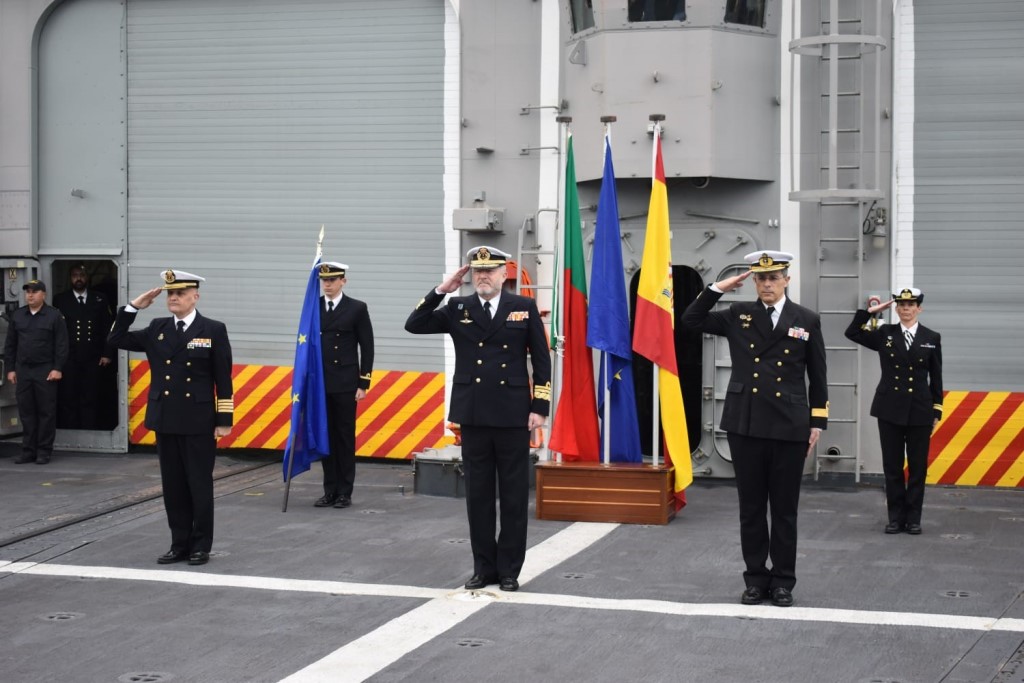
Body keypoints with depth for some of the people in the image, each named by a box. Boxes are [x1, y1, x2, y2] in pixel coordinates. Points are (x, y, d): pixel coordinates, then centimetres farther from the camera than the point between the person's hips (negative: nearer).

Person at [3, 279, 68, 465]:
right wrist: (10, 369, 7)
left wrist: (58, 368, -11)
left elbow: (61, 345, -4)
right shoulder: (17, 316, 11)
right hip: (23, 371, 4)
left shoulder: (54, 316, -2)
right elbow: (10, 345, 13)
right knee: (26, 411, 5)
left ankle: (44, 451, 5)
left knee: (46, 412, -1)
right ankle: (28, 450, 11)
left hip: (45, 371, -4)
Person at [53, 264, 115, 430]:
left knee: (90, 400, 2)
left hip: (93, 360, 1)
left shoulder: (100, 300, 10)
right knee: (68, 400, -1)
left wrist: (107, 354, 0)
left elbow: (108, 328, 8)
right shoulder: (60, 300, 6)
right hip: (68, 360, -1)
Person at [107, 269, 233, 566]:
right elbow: (116, 340, 8)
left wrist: (224, 420, -8)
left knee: (200, 485, 3)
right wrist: (133, 307, -1)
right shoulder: (157, 329, 9)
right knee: (173, 486, 9)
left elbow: (223, 378, -4)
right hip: (165, 420, 4)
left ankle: (201, 546, 11)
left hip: (198, 422, -4)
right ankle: (180, 545, 17)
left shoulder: (213, 330, -3)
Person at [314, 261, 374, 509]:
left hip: (345, 384, -3)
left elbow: (367, 348, -1)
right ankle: (330, 490, 12)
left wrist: (363, 384, -6)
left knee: (345, 438, 2)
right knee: (326, 437, 6)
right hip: (319, 384, 3)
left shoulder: (357, 308, -1)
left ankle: (345, 492, 7)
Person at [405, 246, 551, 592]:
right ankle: (484, 567, 16)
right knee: (478, 495, 7)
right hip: (473, 415, 2)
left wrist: (540, 407, -4)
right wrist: (441, 291, -9)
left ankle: (509, 569, 12)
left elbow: (541, 360, 3)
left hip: (513, 414, -2)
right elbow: (414, 325, -2)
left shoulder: (524, 307, 2)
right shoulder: (457, 308, 6)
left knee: (514, 495, 3)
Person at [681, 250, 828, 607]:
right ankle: (756, 578, 16)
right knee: (751, 507, 7)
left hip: (789, 427, -1)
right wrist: (718, 289, -3)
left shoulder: (807, 320, 3)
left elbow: (817, 377, 5)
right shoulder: (738, 315, 7)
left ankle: (783, 580, 14)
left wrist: (817, 422, 1)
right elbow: (690, 320, 5)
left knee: (785, 509, 5)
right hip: (745, 424, 1)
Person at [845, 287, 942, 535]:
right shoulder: (884, 334, 4)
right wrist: (870, 312, -7)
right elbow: (852, 333, -2)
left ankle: (913, 517, 14)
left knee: (918, 466, 4)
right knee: (892, 466, 5)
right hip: (890, 409, 1)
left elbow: (936, 378, 5)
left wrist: (937, 412, 3)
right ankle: (896, 517, 13)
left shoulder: (932, 338, 2)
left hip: (920, 411, -1)